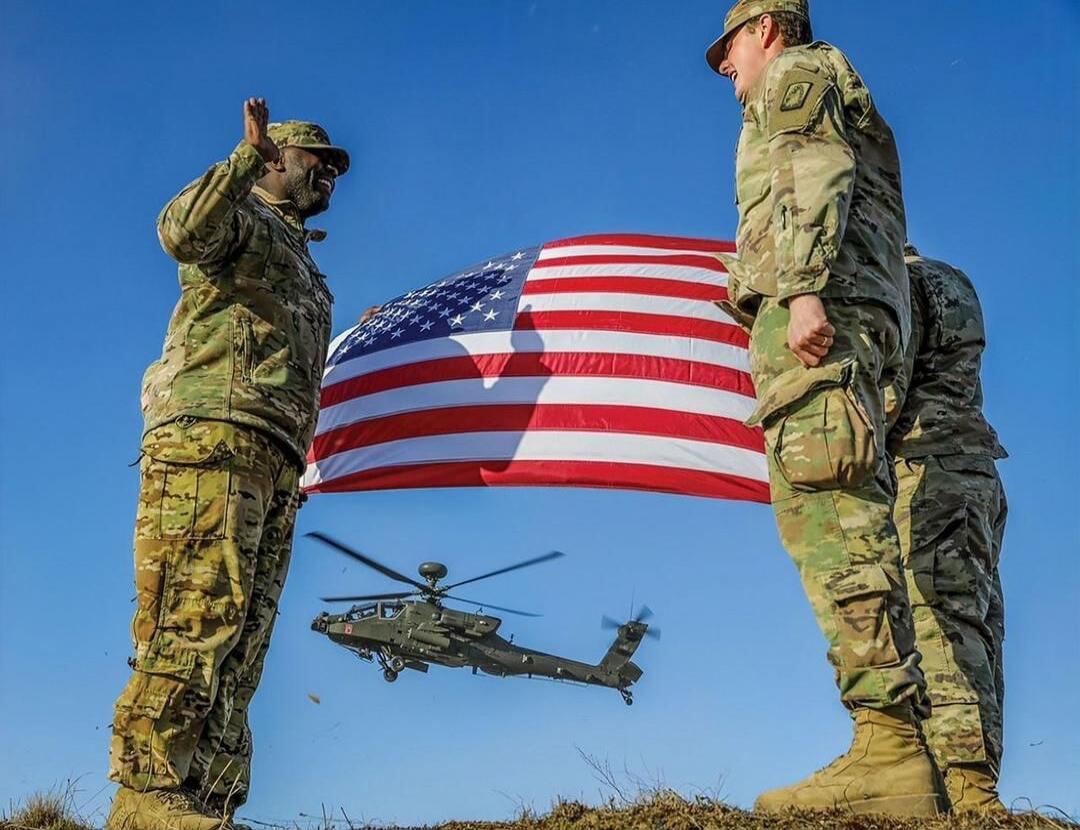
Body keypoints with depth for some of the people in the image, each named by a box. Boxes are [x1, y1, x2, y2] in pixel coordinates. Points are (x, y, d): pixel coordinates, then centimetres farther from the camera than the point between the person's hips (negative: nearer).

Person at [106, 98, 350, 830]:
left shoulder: (301, 267, 36)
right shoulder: (245, 218, 12)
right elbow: (181, 230, -13)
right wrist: (248, 154, -7)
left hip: (273, 466, 9)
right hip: (211, 437, -9)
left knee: (242, 640, -1)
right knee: (197, 613, -20)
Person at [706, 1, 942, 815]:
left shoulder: (797, 70, 11)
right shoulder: (846, 104, 37)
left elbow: (816, 174, -9)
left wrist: (803, 287, -23)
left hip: (820, 304, -9)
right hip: (869, 313, 9)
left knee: (824, 506, -21)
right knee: (848, 517, -1)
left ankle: (890, 746, -31)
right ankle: (901, 756, -7)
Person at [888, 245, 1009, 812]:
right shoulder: (955, 282, 27)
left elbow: (889, 384, -12)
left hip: (929, 472, -9)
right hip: (978, 474, 9)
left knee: (941, 622, -17)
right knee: (973, 630, 2)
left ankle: (967, 786, -26)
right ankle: (976, 794, -2)